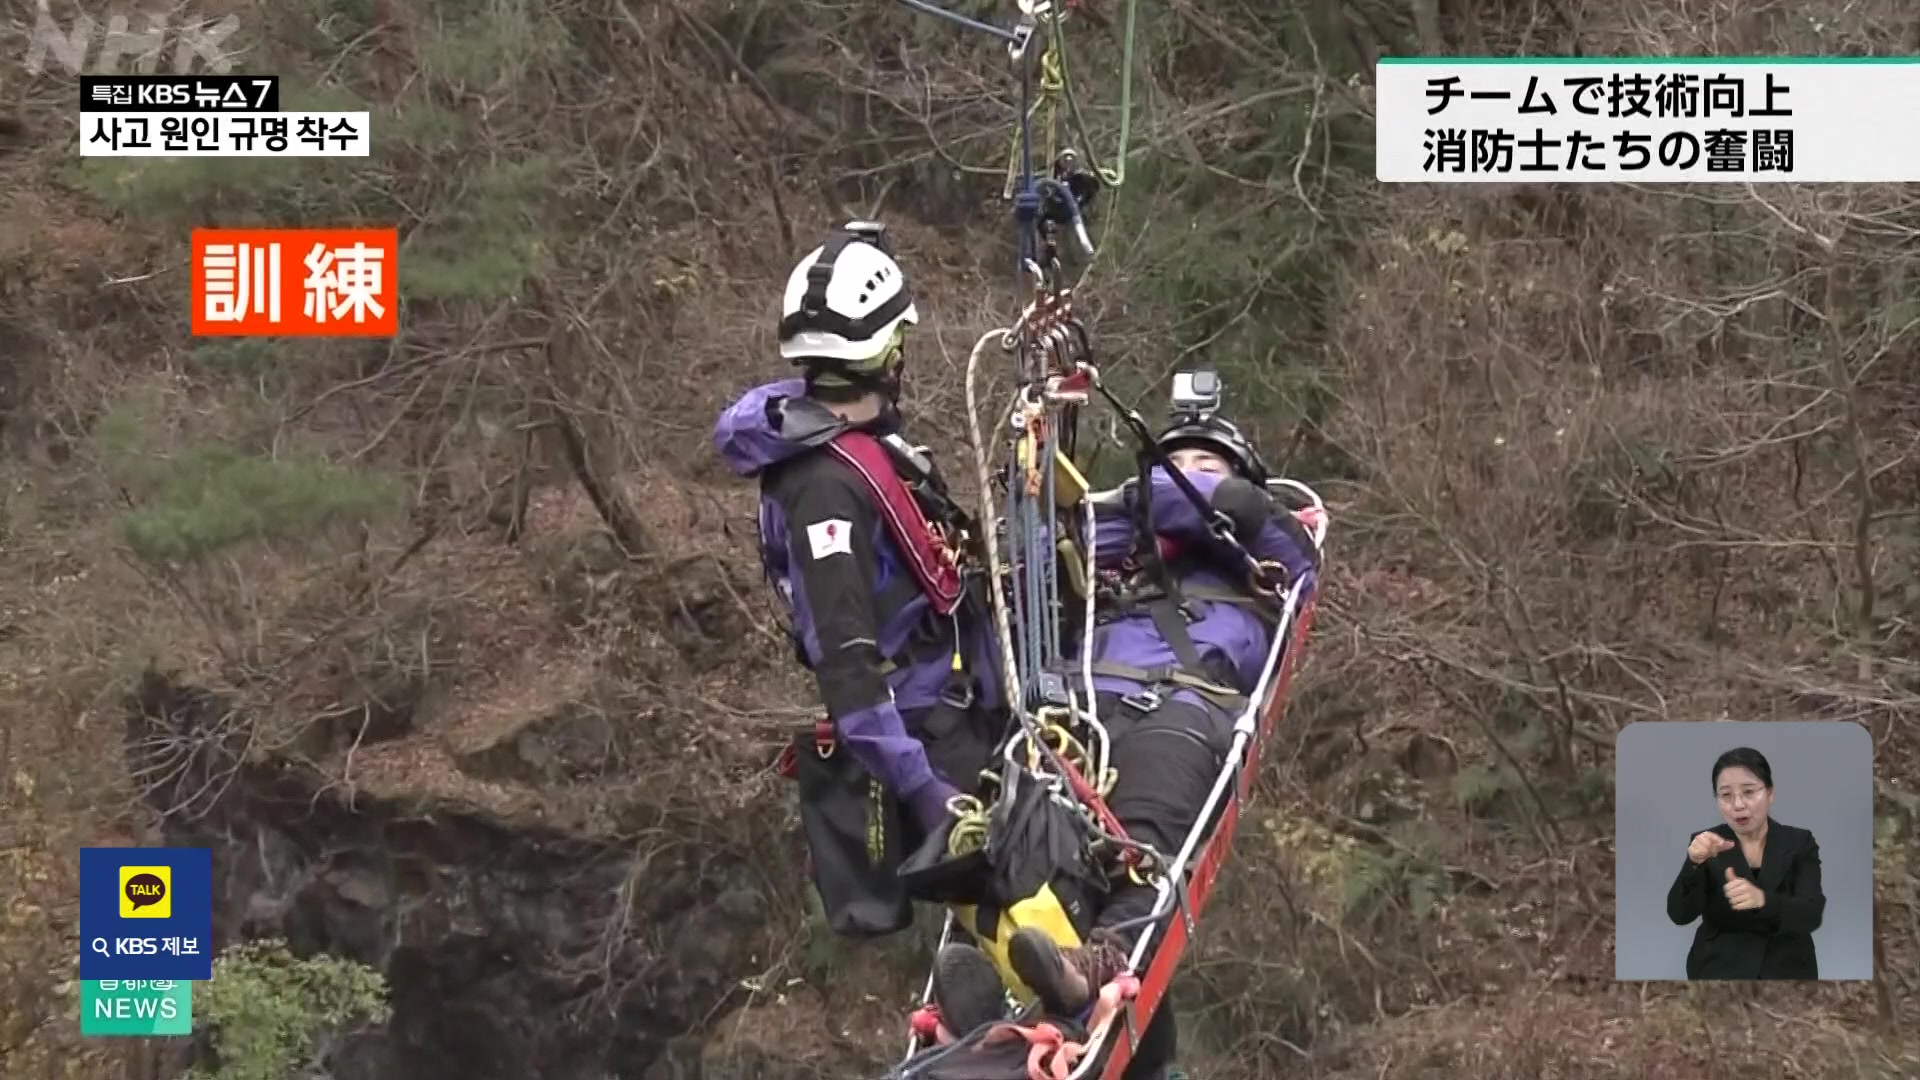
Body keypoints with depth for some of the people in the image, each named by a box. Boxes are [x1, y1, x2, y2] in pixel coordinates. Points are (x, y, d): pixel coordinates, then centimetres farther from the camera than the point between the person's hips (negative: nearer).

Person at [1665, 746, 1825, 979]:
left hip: (1786, 973, 0)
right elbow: (1680, 914, -11)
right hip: (1720, 973, 0)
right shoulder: (1706, 845, 1)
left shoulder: (1799, 843, 0)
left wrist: (1761, 899, -32)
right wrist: (1695, 863, -29)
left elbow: (1811, 915, -14)